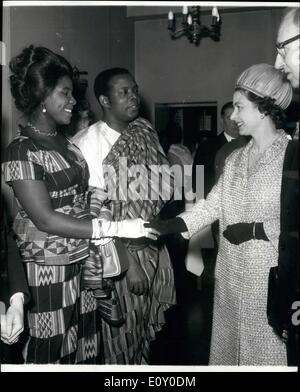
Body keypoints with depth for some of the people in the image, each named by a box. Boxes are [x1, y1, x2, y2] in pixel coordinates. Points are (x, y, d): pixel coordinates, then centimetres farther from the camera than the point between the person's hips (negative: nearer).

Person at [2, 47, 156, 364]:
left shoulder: (66, 143, 8)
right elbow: (45, 219, -20)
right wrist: (117, 229, -23)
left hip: (83, 264, 7)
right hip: (48, 270, -6)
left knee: (86, 349, 16)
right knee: (50, 351, 8)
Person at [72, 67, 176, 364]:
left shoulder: (146, 131, 3)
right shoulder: (89, 143, -17)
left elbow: (164, 185, 8)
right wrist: (128, 262, -16)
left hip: (155, 248, 6)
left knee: (149, 328, 21)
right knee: (123, 334, 12)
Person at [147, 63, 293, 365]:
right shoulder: (235, 159, 11)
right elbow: (212, 204, 4)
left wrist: (253, 230, -16)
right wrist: (170, 226, -6)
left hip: (272, 277, -6)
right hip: (232, 275, 7)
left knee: (268, 350, 5)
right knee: (230, 345, 17)